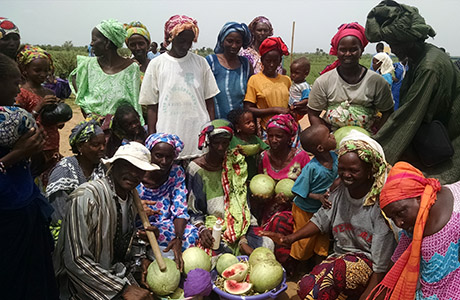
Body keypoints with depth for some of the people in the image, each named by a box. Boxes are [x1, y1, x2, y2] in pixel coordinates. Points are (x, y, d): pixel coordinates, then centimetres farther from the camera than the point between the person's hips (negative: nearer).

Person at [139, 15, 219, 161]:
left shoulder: (200, 62, 6)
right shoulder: (157, 64, 3)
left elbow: (209, 99, 9)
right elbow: (152, 105, 5)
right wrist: (152, 137, 1)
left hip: (199, 135, 1)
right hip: (168, 135, -1)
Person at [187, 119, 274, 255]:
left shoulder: (236, 162, 6)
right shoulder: (196, 168, -3)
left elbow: (242, 200, 1)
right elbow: (194, 210, 0)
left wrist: (243, 239, -10)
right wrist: (202, 229, -21)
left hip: (237, 222, 3)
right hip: (211, 225, -3)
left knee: (267, 244, -20)